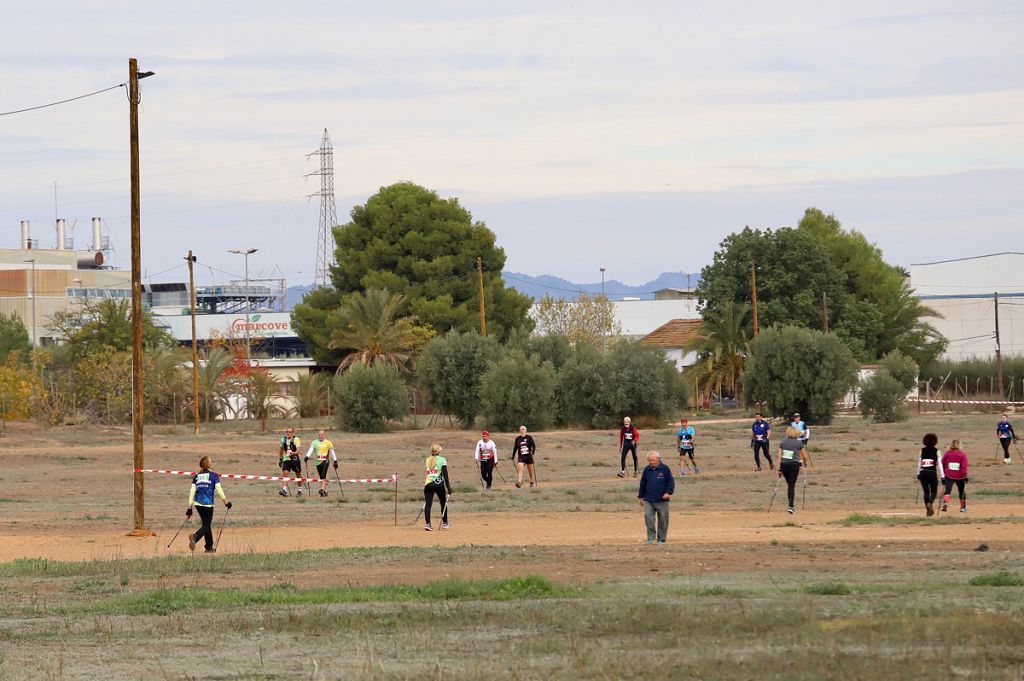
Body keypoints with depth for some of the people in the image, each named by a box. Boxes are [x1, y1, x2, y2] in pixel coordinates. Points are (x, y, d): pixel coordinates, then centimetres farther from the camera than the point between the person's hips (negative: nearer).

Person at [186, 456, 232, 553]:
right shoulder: (214, 475, -1)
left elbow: (192, 491, 7)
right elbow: (219, 489, -6)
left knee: (207, 524, 19)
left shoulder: (196, 476, 11)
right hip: (208, 504, -5)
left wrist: (190, 507, 7)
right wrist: (225, 501, 5)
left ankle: (209, 547, 21)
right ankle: (195, 536, -31)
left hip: (198, 503, 5)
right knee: (206, 525, -2)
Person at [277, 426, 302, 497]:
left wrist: (294, 453, -40)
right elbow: (281, 449, 19)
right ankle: (284, 490, -24)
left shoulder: (296, 439, -10)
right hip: (286, 459, 3)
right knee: (285, 473, -16)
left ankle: (300, 490, 26)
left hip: (295, 459, -3)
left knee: (298, 474, 10)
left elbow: (298, 449, -19)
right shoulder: (283, 439, 5)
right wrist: (280, 459, 19)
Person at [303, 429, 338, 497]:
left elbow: (332, 452, 10)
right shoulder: (314, 442, 8)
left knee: (323, 476, -19)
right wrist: (307, 457, -21)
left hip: (325, 461, -3)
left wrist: (335, 461, 11)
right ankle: (325, 491, 18)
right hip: (318, 461, 3)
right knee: (321, 477, 8)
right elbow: (310, 450, -3)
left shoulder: (328, 443, 4)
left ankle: (322, 489, -28)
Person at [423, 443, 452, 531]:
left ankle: (427, 523, -16)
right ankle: (445, 523, 25)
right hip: (439, 484, -2)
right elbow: (445, 474, -6)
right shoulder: (442, 460, 0)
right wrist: (448, 488, -6)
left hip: (428, 484, 2)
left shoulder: (428, 460, 14)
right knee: (443, 503, 16)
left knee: (428, 504, -3)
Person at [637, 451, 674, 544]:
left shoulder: (665, 469, -1)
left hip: (662, 500, -2)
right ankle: (651, 537, -3)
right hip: (648, 500, 2)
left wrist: (668, 492, -14)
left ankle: (661, 539, 13)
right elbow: (642, 484, 16)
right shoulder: (647, 470, 9)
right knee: (648, 516, -11)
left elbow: (671, 482, 0)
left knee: (663, 519, 2)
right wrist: (641, 496, 16)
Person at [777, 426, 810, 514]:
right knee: (792, 485, -4)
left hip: (784, 464, 3)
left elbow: (779, 456, 4)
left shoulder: (783, 443, 8)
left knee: (789, 485, 18)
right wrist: (805, 463, 30)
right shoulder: (799, 443, 2)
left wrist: (779, 469, 5)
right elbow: (804, 456, 9)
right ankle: (791, 506, -14)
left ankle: (790, 504, 23)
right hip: (794, 464, -3)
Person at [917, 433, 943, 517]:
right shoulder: (937, 451, -2)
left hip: (923, 473, 2)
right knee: (934, 491, 9)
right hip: (932, 472, -2)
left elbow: (919, 463, 11)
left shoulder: (922, 451, 5)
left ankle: (928, 509, 4)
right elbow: (939, 465, -3)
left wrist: (918, 474, 21)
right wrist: (942, 477, 1)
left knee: (926, 491, 10)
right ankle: (930, 503, -21)